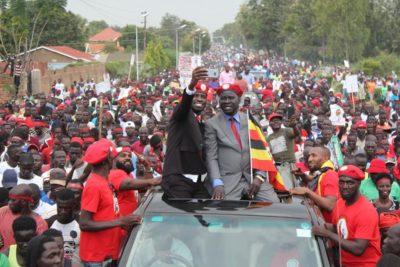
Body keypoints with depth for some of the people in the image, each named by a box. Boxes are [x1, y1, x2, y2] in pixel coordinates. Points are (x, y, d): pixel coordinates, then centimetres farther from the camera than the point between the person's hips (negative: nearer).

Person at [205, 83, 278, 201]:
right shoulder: (212, 124, 4)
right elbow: (211, 157, -1)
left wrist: (259, 176, -6)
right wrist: (217, 183, -15)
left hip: (253, 178, 3)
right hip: (227, 180, -2)